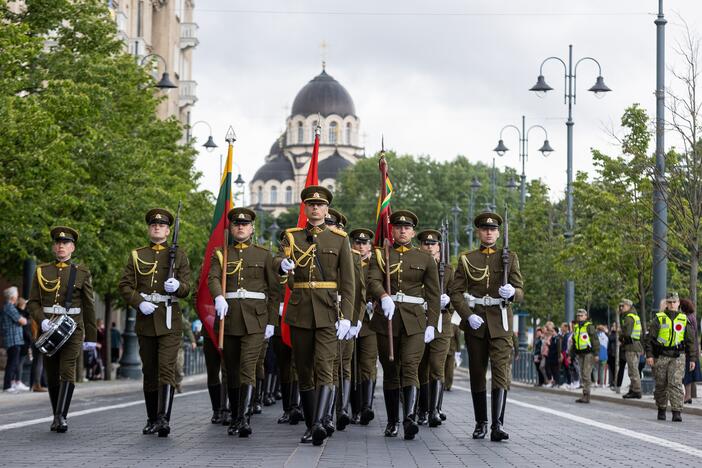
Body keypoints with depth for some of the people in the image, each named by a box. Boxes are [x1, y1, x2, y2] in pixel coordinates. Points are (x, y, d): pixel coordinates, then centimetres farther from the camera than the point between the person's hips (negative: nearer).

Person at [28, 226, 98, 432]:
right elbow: (33, 303, 7)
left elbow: (89, 306, 7)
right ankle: (57, 417, 20)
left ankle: (61, 417, -22)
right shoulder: (42, 271, 9)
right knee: (52, 376, 8)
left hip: (72, 328, -3)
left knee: (67, 372, -16)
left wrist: (91, 337, 6)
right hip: (48, 329, 3)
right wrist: (42, 321, -12)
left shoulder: (82, 272, 5)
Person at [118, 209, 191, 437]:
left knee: (167, 369, -15)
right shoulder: (137, 255, 10)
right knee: (149, 371, 8)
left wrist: (177, 286, -22)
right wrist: (139, 303, -12)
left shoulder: (178, 254, 7)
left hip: (170, 319, -2)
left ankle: (164, 418, -23)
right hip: (145, 319, 3)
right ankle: (152, 419, 18)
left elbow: (186, 288, 2)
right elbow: (125, 285, 5)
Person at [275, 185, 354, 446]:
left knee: (324, 367, -17)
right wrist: (283, 265, -35)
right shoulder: (292, 237, 8)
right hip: (299, 312, 3)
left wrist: (346, 316, -9)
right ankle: (310, 427, 15)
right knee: (304, 372, 7)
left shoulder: (339, 239, 4)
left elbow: (347, 281, 0)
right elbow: (277, 261, -10)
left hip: (328, 312, -3)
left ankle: (319, 423, -30)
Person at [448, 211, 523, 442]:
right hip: (475, 322, 1)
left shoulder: (509, 258, 7)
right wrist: (468, 316, -14)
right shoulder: (467, 259, 7)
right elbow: (455, 292, 2)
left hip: (500, 322, -1)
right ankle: (480, 423, 16)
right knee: (477, 374, 6)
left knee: (501, 371, -14)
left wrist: (512, 292, -22)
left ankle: (497, 425, -21)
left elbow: (520, 291, 2)